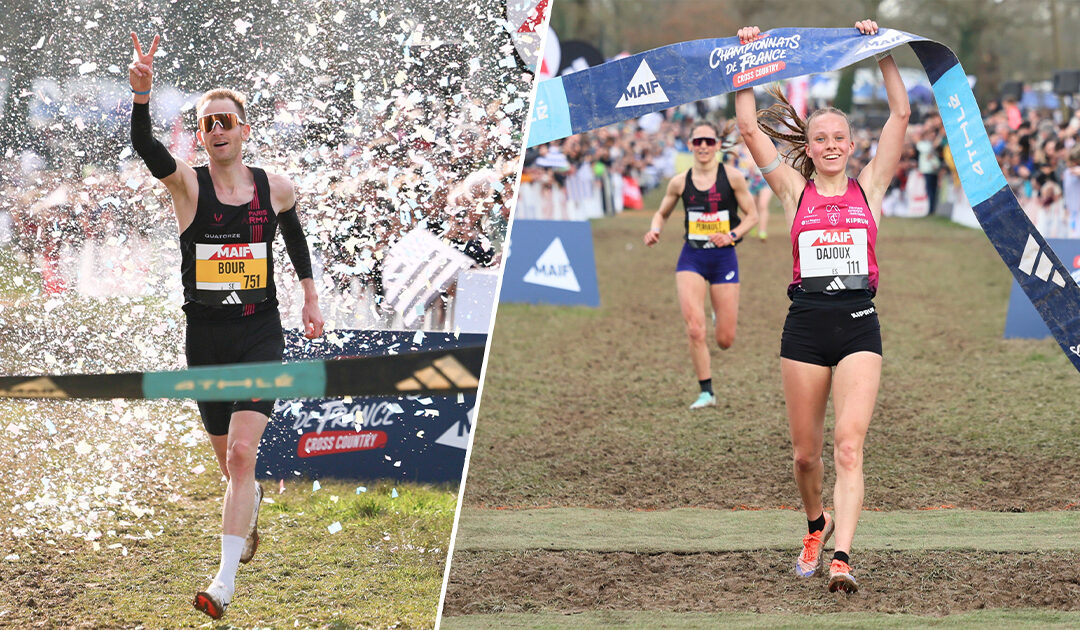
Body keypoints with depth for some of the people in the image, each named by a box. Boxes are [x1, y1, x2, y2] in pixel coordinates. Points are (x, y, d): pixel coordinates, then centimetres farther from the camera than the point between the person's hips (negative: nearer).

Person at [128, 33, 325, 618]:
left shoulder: (275, 189, 1)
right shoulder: (188, 184, -6)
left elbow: (294, 230, 23)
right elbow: (146, 148, -26)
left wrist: (310, 294, 23)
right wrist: (141, 94, -44)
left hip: (260, 334, -1)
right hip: (205, 338, 1)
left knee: (240, 455, -15)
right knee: (231, 464, 13)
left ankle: (226, 580, -16)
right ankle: (250, 511, 49)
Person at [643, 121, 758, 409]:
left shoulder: (732, 177, -5)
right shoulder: (680, 182, 0)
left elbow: (752, 215, 2)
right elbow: (662, 213, 16)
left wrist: (732, 235, -15)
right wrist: (655, 229, -6)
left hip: (723, 258, -1)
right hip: (691, 258, 1)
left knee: (725, 340, 3)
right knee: (695, 330, -16)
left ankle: (722, 314, 42)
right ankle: (706, 392, -3)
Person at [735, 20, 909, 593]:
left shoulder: (868, 187, 8)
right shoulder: (794, 190, 8)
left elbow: (900, 115, 5)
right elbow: (750, 128, 4)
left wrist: (882, 50, 3)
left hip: (859, 324, -1)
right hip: (805, 324, 1)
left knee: (849, 446, -14)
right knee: (805, 452, 9)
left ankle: (842, 557, -22)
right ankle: (816, 525, 38)